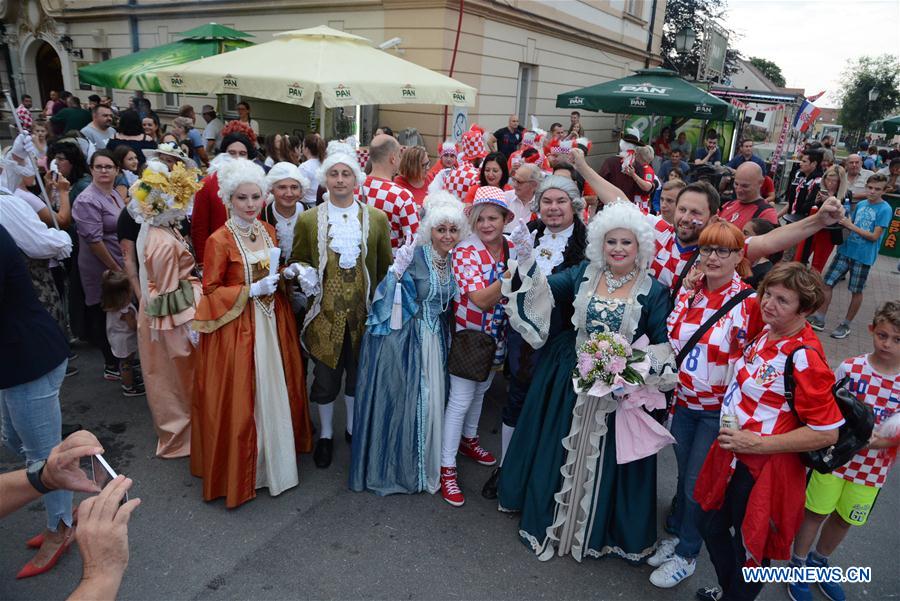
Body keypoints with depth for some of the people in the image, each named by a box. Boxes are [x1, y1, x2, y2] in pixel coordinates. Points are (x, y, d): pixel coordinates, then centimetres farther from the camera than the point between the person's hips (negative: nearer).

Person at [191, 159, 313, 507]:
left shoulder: (269, 232, 5)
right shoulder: (220, 240, -13)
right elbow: (210, 290, -10)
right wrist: (251, 290, -18)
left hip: (273, 322, 6)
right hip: (237, 328, -6)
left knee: (275, 391, 15)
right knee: (240, 398, 3)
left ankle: (275, 453, 34)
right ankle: (239, 468, 21)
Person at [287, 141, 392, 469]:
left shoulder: (377, 218, 1)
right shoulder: (308, 219, -1)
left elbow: (385, 266, 4)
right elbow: (297, 261, 6)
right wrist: (304, 273, -16)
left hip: (363, 313, 1)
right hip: (325, 311, -1)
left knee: (359, 373, 16)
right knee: (325, 377, 11)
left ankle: (353, 427, 39)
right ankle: (326, 434, 33)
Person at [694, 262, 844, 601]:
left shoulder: (804, 359, -26)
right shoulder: (768, 331, -2)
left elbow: (826, 433, -24)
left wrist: (758, 444, -23)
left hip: (765, 468, -8)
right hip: (733, 457, 8)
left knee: (749, 548, 16)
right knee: (713, 529, 26)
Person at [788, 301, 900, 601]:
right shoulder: (850, 368, -14)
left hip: (872, 467, 2)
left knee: (844, 519, 20)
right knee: (815, 512, 12)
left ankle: (819, 561, 45)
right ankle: (798, 566, 33)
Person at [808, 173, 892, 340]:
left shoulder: (885, 209, -9)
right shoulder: (860, 204, 8)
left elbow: (874, 236, -13)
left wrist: (851, 226, -14)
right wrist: (842, 222, -5)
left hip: (863, 256, -5)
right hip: (846, 250, 5)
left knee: (856, 291, 8)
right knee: (827, 283, 1)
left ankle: (846, 325, 20)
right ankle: (819, 320, 11)